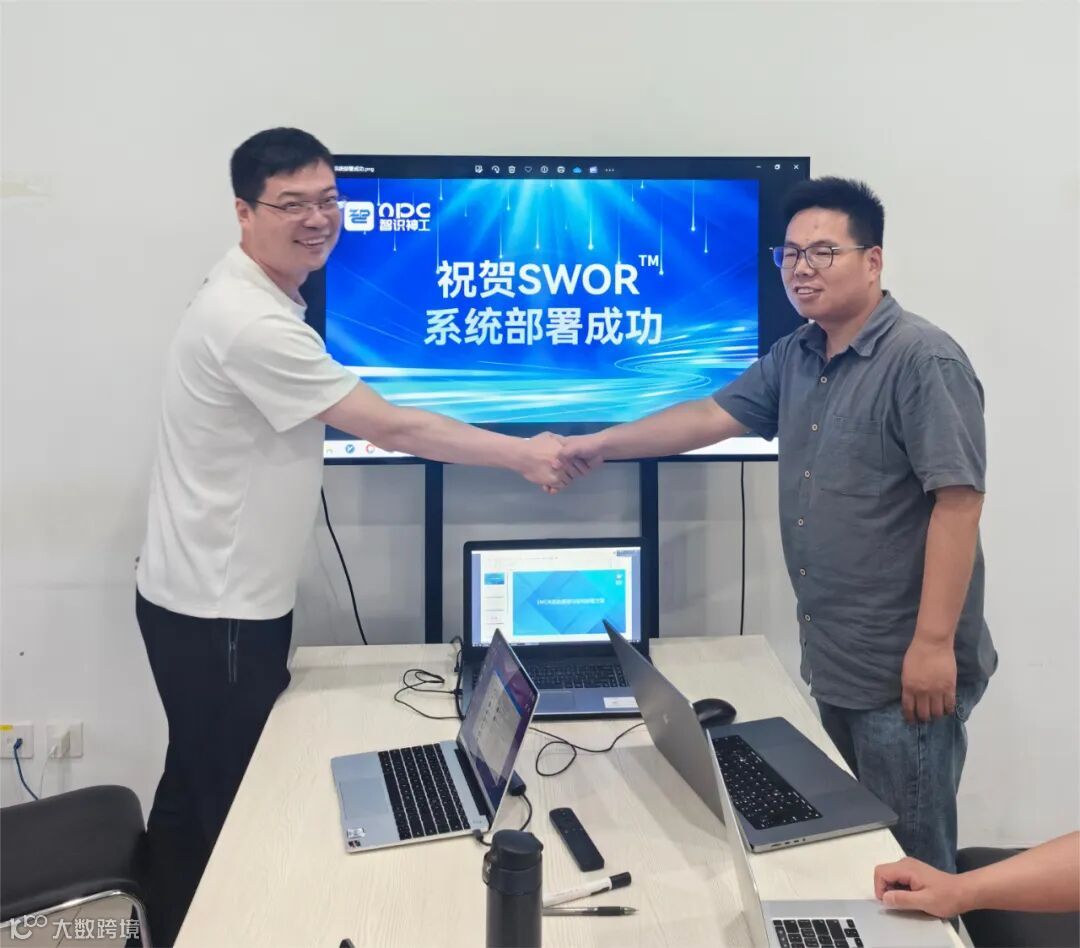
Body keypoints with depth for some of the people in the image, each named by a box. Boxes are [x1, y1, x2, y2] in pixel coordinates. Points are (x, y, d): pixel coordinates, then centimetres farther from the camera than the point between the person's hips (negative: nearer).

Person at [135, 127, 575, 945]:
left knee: (200, 791, 22)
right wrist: (524, 454, -16)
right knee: (232, 806, 5)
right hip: (218, 610, -10)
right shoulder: (252, 321, -25)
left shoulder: (257, 298, 8)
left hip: (224, 596, 10)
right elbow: (389, 427, -24)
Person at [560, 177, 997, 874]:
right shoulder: (795, 357, 9)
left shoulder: (923, 360, -15)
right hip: (834, 660, 8)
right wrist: (604, 443, 6)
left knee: (909, 857, 6)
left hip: (904, 665, -7)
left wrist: (934, 642, -21)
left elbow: (957, 501, -19)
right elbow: (713, 415, 12)